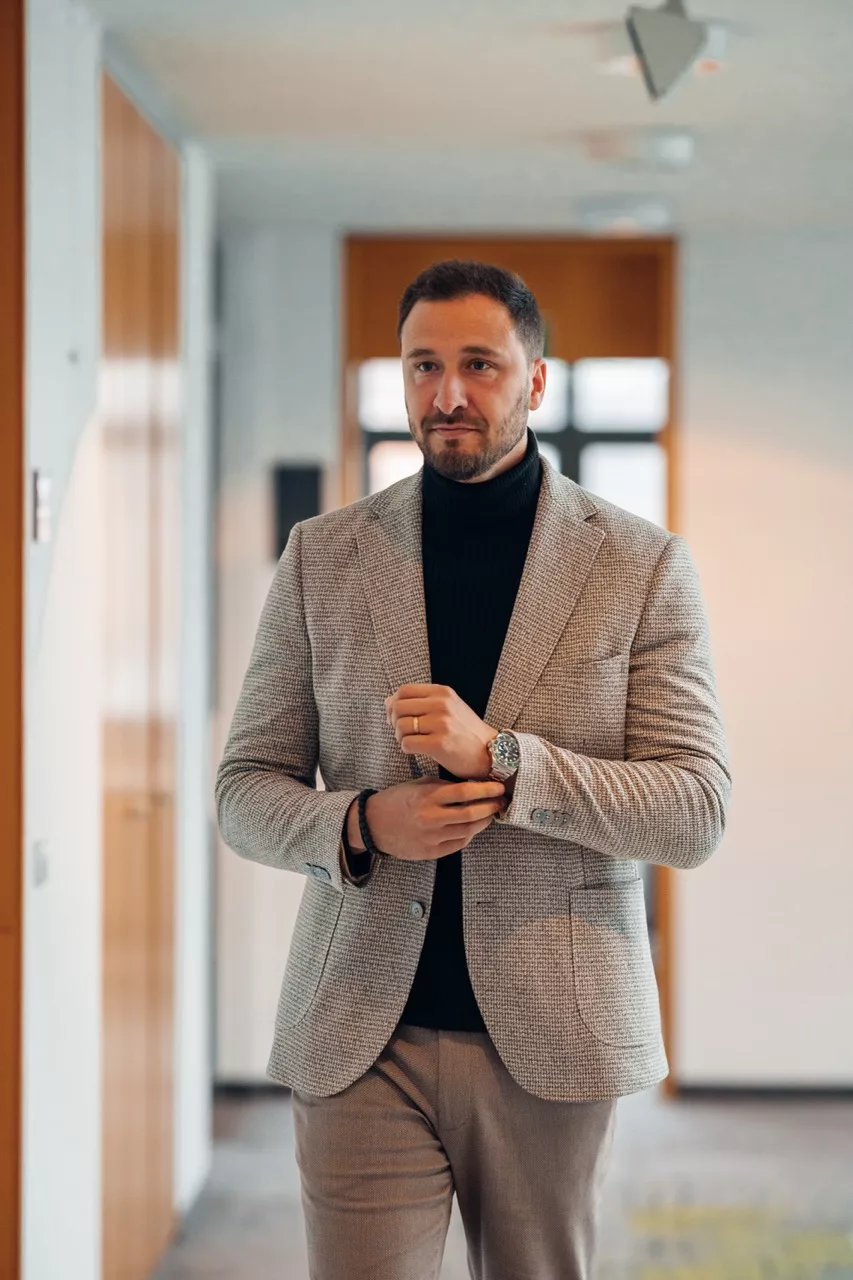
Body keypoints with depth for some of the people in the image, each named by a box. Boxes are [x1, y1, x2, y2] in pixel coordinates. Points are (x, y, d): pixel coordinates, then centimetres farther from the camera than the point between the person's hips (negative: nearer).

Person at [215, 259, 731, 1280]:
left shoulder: (642, 565, 1)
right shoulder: (321, 558, 6)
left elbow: (696, 813, -5)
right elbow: (245, 790, 8)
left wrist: (498, 757, -19)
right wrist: (361, 824, -14)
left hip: (551, 1041, 0)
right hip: (360, 1039, 1)